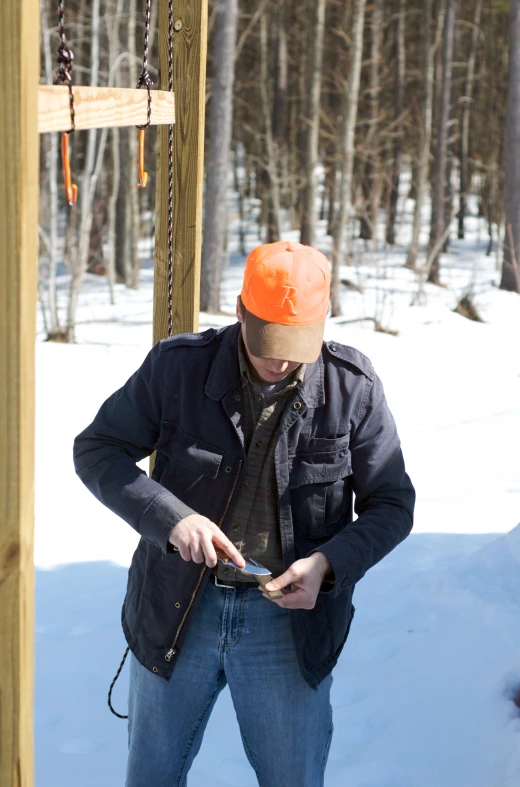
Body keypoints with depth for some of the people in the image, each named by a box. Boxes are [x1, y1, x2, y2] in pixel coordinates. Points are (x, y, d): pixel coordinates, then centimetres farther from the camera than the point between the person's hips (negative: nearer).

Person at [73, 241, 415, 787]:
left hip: (289, 615, -1)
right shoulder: (177, 366, -9)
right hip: (177, 612, 1)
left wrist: (328, 564, -19)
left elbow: (391, 506, -1)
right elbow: (97, 450, -3)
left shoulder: (353, 388, -9)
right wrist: (170, 517, -19)